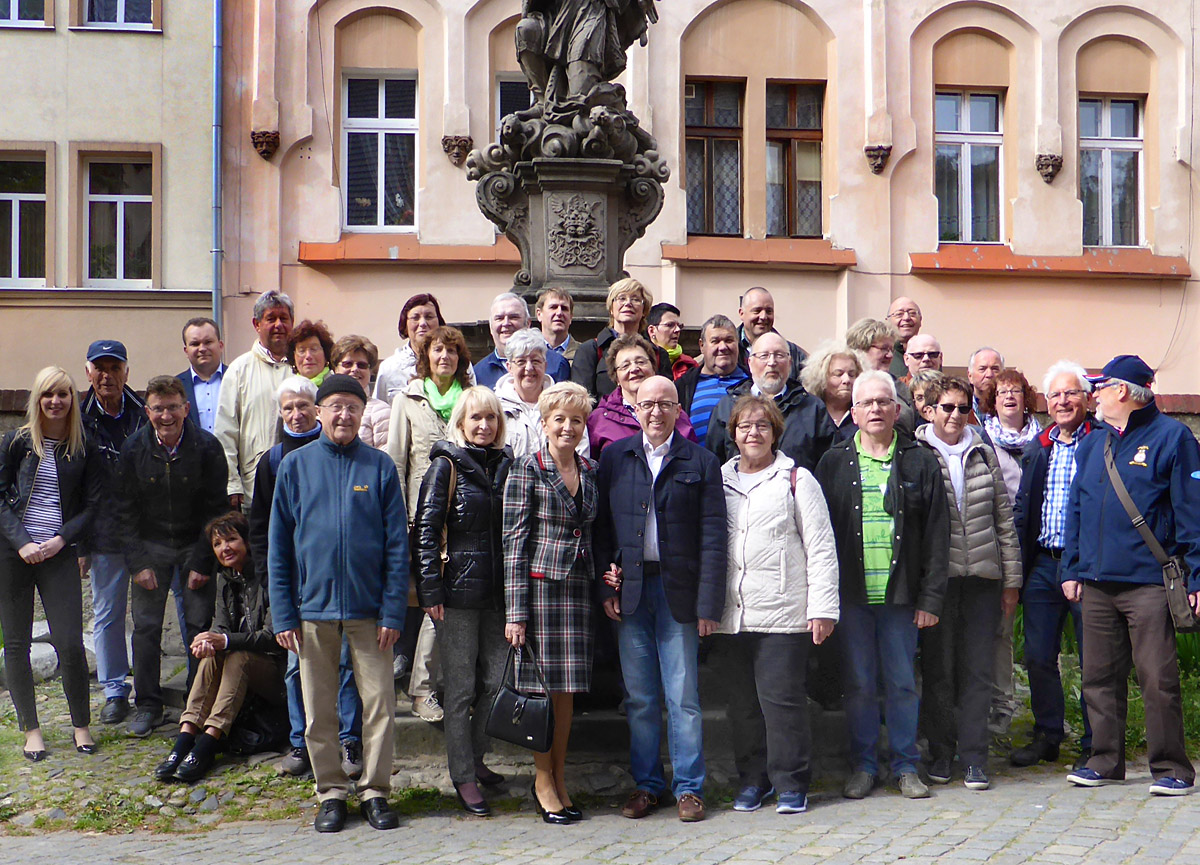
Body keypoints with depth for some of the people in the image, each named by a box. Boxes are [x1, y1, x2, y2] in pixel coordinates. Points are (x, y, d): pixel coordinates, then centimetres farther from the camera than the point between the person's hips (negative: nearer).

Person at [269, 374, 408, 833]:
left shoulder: (380, 466, 2)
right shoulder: (295, 465, 4)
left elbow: (397, 544, 1)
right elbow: (279, 546, 5)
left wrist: (393, 610, -6)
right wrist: (283, 614, -1)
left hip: (369, 607, -1)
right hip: (313, 607, 1)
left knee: (379, 703, 2)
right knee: (319, 709, 8)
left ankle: (375, 791, 16)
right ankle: (332, 792, 21)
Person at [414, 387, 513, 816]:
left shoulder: (506, 465, 11)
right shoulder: (446, 465, -3)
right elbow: (425, 529, -6)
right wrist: (431, 589, -12)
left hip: (498, 589, 5)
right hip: (458, 587, -5)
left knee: (499, 679, 7)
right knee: (461, 687, 2)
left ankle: (474, 756, 28)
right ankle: (463, 777, 13)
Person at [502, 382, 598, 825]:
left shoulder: (592, 471, 10)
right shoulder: (527, 469, -5)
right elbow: (515, 540, -8)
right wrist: (516, 610, -12)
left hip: (579, 589, 5)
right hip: (540, 586, -4)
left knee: (568, 688, 9)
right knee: (543, 686, 1)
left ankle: (559, 779, 22)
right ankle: (543, 781, 16)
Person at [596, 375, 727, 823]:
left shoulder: (701, 462, 1)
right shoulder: (614, 458, 8)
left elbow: (713, 537, -2)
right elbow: (602, 528, 7)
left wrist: (708, 604, -7)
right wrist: (605, 586, -2)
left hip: (678, 589, -2)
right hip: (629, 588, 2)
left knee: (682, 695, 2)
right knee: (639, 697, 9)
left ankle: (689, 786, 15)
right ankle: (646, 783, 22)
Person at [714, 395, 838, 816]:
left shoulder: (796, 480, 3)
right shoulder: (719, 480, 13)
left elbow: (820, 547, 1)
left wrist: (822, 607, -5)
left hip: (782, 612, -3)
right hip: (732, 614, 4)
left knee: (781, 697, -4)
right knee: (741, 700, 8)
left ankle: (791, 784, 9)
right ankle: (752, 780, 21)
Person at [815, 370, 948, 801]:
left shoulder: (920, 462, 5)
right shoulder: (834, 463, 6)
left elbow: (936, 535, 3)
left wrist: (930, 597, -3)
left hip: (901, 593, 0)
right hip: (851, 592, 0)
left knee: (902, 682, 6)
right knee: (859, 683, 6)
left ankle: (906, 766, 20)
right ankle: (863, 765, 18)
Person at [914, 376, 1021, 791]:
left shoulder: (984, 455, 12)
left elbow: (1004, 518, 14)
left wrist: (1011, 578, 10)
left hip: (982, 575, 3)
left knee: (977, 669, 3)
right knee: (938, 669, 4)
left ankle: (974, 757, 10)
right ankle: (941, 752, 17)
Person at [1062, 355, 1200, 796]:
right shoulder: (1092, 445, 17)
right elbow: (1076, 510, 18)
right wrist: (1071, 569, 11)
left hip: (1149, 583, -6)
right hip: (1097, 583, 6)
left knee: (1158, 680, -3)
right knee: (1099, 677, 10)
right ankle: (1106, 760, 21)